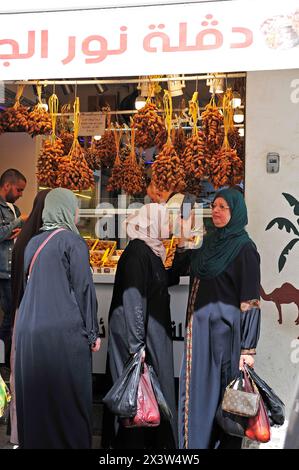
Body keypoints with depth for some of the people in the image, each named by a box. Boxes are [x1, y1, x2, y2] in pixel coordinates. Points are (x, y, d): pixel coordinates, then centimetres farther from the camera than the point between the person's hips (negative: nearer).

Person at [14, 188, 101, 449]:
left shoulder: (33, 243, 12)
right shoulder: (73, 241, -6)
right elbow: (83, 288, -9)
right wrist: (92, 333, -4)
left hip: (29, 332, 6)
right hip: (64, 331, -6)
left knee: (34, 397, 13)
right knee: (68, 398, 2)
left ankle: (34, 442, 22)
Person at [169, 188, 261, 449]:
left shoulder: (244, 248, -9)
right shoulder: (209, 243, 12)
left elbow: (251, 302, -13)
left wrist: (248, 348, -17)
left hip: (225, 331, -7)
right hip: (199, 330, 7)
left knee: (224, 395, 2)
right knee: (199, 391, 13)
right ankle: (196, 443, 25)